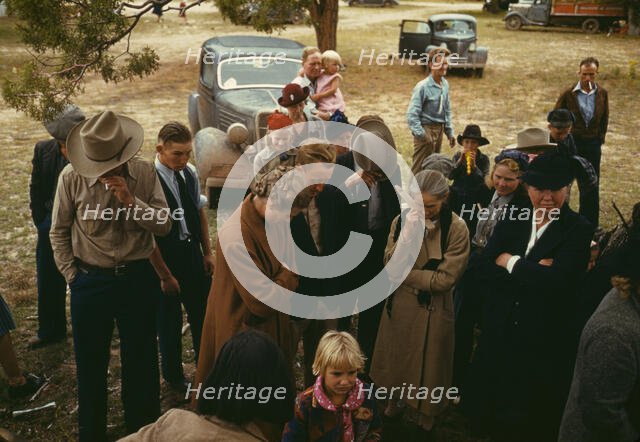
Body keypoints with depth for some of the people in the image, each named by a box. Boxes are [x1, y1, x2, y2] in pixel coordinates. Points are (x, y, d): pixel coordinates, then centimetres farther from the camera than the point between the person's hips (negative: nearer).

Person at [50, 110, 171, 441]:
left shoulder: (145, 173, -7)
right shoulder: (71, 176, -9)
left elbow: (165, 225, -7)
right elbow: (59, 232, 1)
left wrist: (131, 201, -21)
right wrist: (72, 276, -1)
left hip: (137, 278, 1)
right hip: (90, 281, 0)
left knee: (141, 362, 14)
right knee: (90, 365, 13)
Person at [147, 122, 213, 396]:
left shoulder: (190, 173, -3)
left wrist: (207, 252, 9)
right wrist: (164, 275, -14)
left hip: (192, 252, 6)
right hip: (164, 258, -5)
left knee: (202, 312, 17)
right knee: (169, 319, 12)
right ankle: (173, 375, 35)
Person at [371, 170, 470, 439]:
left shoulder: (456, 228, -17)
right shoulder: (401, 221, -5)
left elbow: (444, 279, -20)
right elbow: (389, 265, -11)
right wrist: (407, 235, -26)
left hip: (432, 309, -3)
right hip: (398, 304, 3)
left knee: (426, 365, 14)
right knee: (396, 360, 19)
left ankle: (424, 420, 37)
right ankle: (395, 402, 45)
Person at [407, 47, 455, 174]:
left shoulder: (445, 84, 6)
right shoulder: (423, 86, -16)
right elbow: (412, 114, -18)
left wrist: (449, 132, 15)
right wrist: (420, 134, -20)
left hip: (439, 130, 7)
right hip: (426, 129, -7)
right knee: (420, 169, -5)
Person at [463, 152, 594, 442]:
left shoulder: (579, 230, -9)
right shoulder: (512, 221, 3)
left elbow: (559, 281, -25)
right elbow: (484, 271, -8)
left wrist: (511, 262, -15)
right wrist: (534, 273, -19)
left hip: (543, 343, -4)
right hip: (499, 335, 4)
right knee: (489, 412, 20)